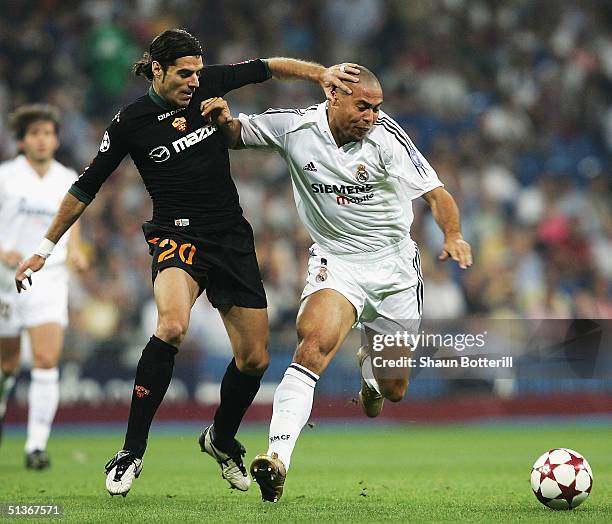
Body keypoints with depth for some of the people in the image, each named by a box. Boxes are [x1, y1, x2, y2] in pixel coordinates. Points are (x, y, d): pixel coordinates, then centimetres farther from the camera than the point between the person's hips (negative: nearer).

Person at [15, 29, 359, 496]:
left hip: (232, 238, 4)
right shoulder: (131, 121, -6)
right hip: (177, 235, -4)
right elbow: (87, 187, 3)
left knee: (255, 359, 3)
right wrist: (45, 248, 7)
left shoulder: (207, 85, 0)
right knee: (172, 325, -34)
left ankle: (221, 440, 33)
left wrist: (320, 73, -4)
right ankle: (132, 451, -23)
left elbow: (268, 68, 13)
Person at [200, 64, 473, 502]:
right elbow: (237, 134, 8)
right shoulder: (294, 128, -9)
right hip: (335, 261, -1)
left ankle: (370, 367, 49)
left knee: (394, 391, 10)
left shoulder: (386, 135, -15)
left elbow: (436, 193, -16)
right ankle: (278, 458, -37)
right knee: (314, 344, -31)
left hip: (394, 263, 1)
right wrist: (225, 120, -15)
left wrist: (453, 235, -34)